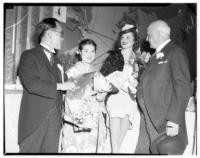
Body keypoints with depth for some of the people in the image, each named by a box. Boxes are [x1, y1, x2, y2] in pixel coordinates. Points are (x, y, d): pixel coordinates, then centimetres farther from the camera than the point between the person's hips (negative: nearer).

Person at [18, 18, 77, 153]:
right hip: (35, 120, -5)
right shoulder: (29, 56, -2)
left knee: (51, 150, 4)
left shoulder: (56, 60, 19)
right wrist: (60, 86, -15)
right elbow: (31, 84, -16)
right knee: (31, 150, 0)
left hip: (54, 120, 5)